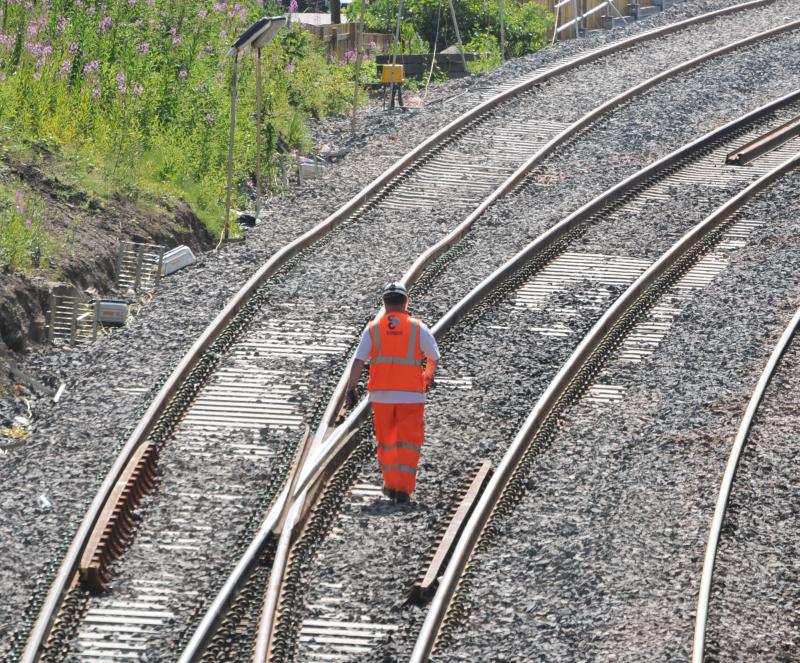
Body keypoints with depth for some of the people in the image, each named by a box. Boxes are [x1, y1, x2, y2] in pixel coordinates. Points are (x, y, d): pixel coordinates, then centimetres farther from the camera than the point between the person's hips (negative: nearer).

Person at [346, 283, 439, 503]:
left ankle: (391, 485, 23)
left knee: (385, 441, 17)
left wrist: (351, 388, -6)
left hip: (381, 394, 1)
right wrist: (429, 376, 28)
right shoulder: (418, 328, -1)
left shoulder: (373, 328, 1)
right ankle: (403, 489, -5)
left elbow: (358, 360, -7)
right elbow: (434, 357, 9)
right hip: (411, 394, -1)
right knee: (408, 444, 3)